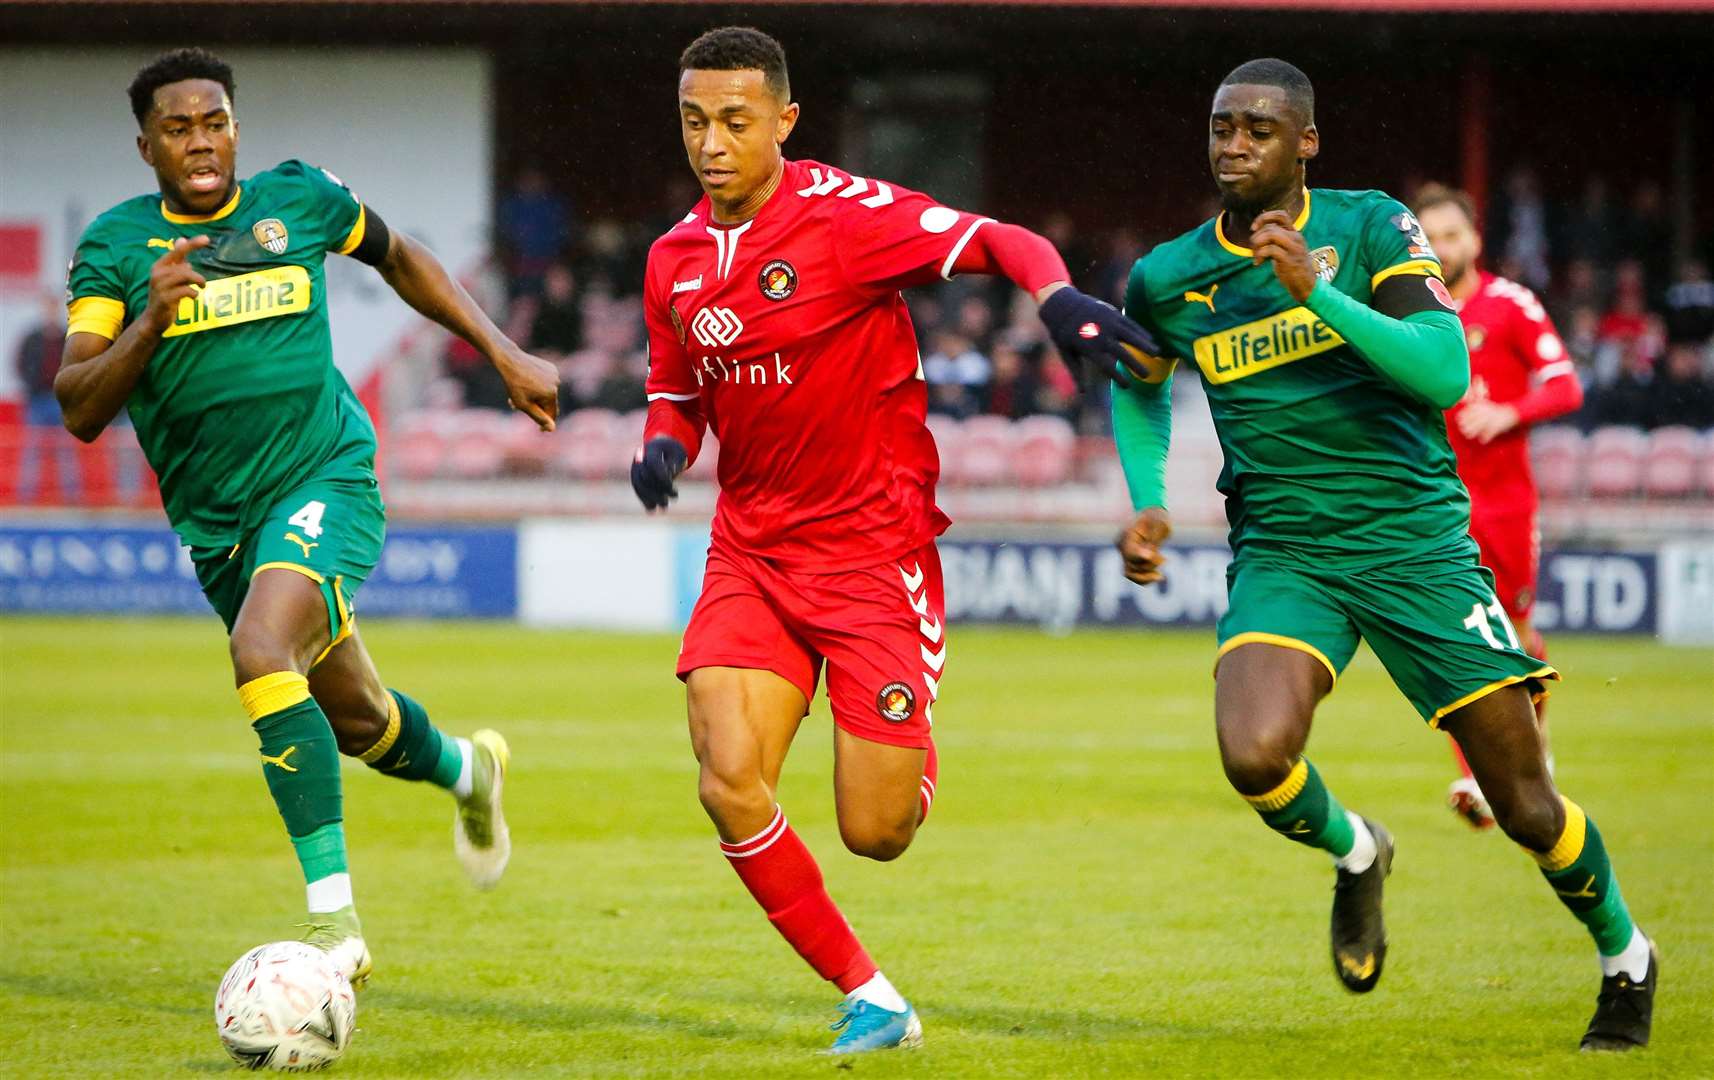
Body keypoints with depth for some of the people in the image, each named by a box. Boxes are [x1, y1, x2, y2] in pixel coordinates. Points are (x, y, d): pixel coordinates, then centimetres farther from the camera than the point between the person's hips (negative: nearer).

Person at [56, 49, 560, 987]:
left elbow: (399, 258, 20)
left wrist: (504, 355, 16)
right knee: (354, 720, 18)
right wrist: (150, 324, -29)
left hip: (324, 481, -3)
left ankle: (335, 920, -31)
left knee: (261, 654, -31)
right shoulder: (114, 246, -3)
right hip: (214, 523, 3)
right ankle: (467, 770, 54)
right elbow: (80, 410, -12)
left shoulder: (298, 200, -1)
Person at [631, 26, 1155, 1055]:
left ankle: (912, 756, 34)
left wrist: (1062, 298, -38)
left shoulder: (842, 214, -13)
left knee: (875, 832, -6)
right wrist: (664, 446, -4)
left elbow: (1000, 242, -17)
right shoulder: (675, 260, 6)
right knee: (730, 786, -16)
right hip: (751, 552, 5)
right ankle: (869, 999, 1)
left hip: (873, 549, -5)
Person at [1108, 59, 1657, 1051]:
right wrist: (1149, 504, 13)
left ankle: (1626, 956, 28)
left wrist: (1318, 291, -27)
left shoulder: (1371, 228, -5)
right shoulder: (1166, 280, 4)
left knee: (1528, 806, -1)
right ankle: (1355, 854, 8)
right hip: (1282, 555, 2)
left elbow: (1446, 370, -19)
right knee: (1254, 755, -27)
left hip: (1415, 545, -2)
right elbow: (1138, 383, 26)